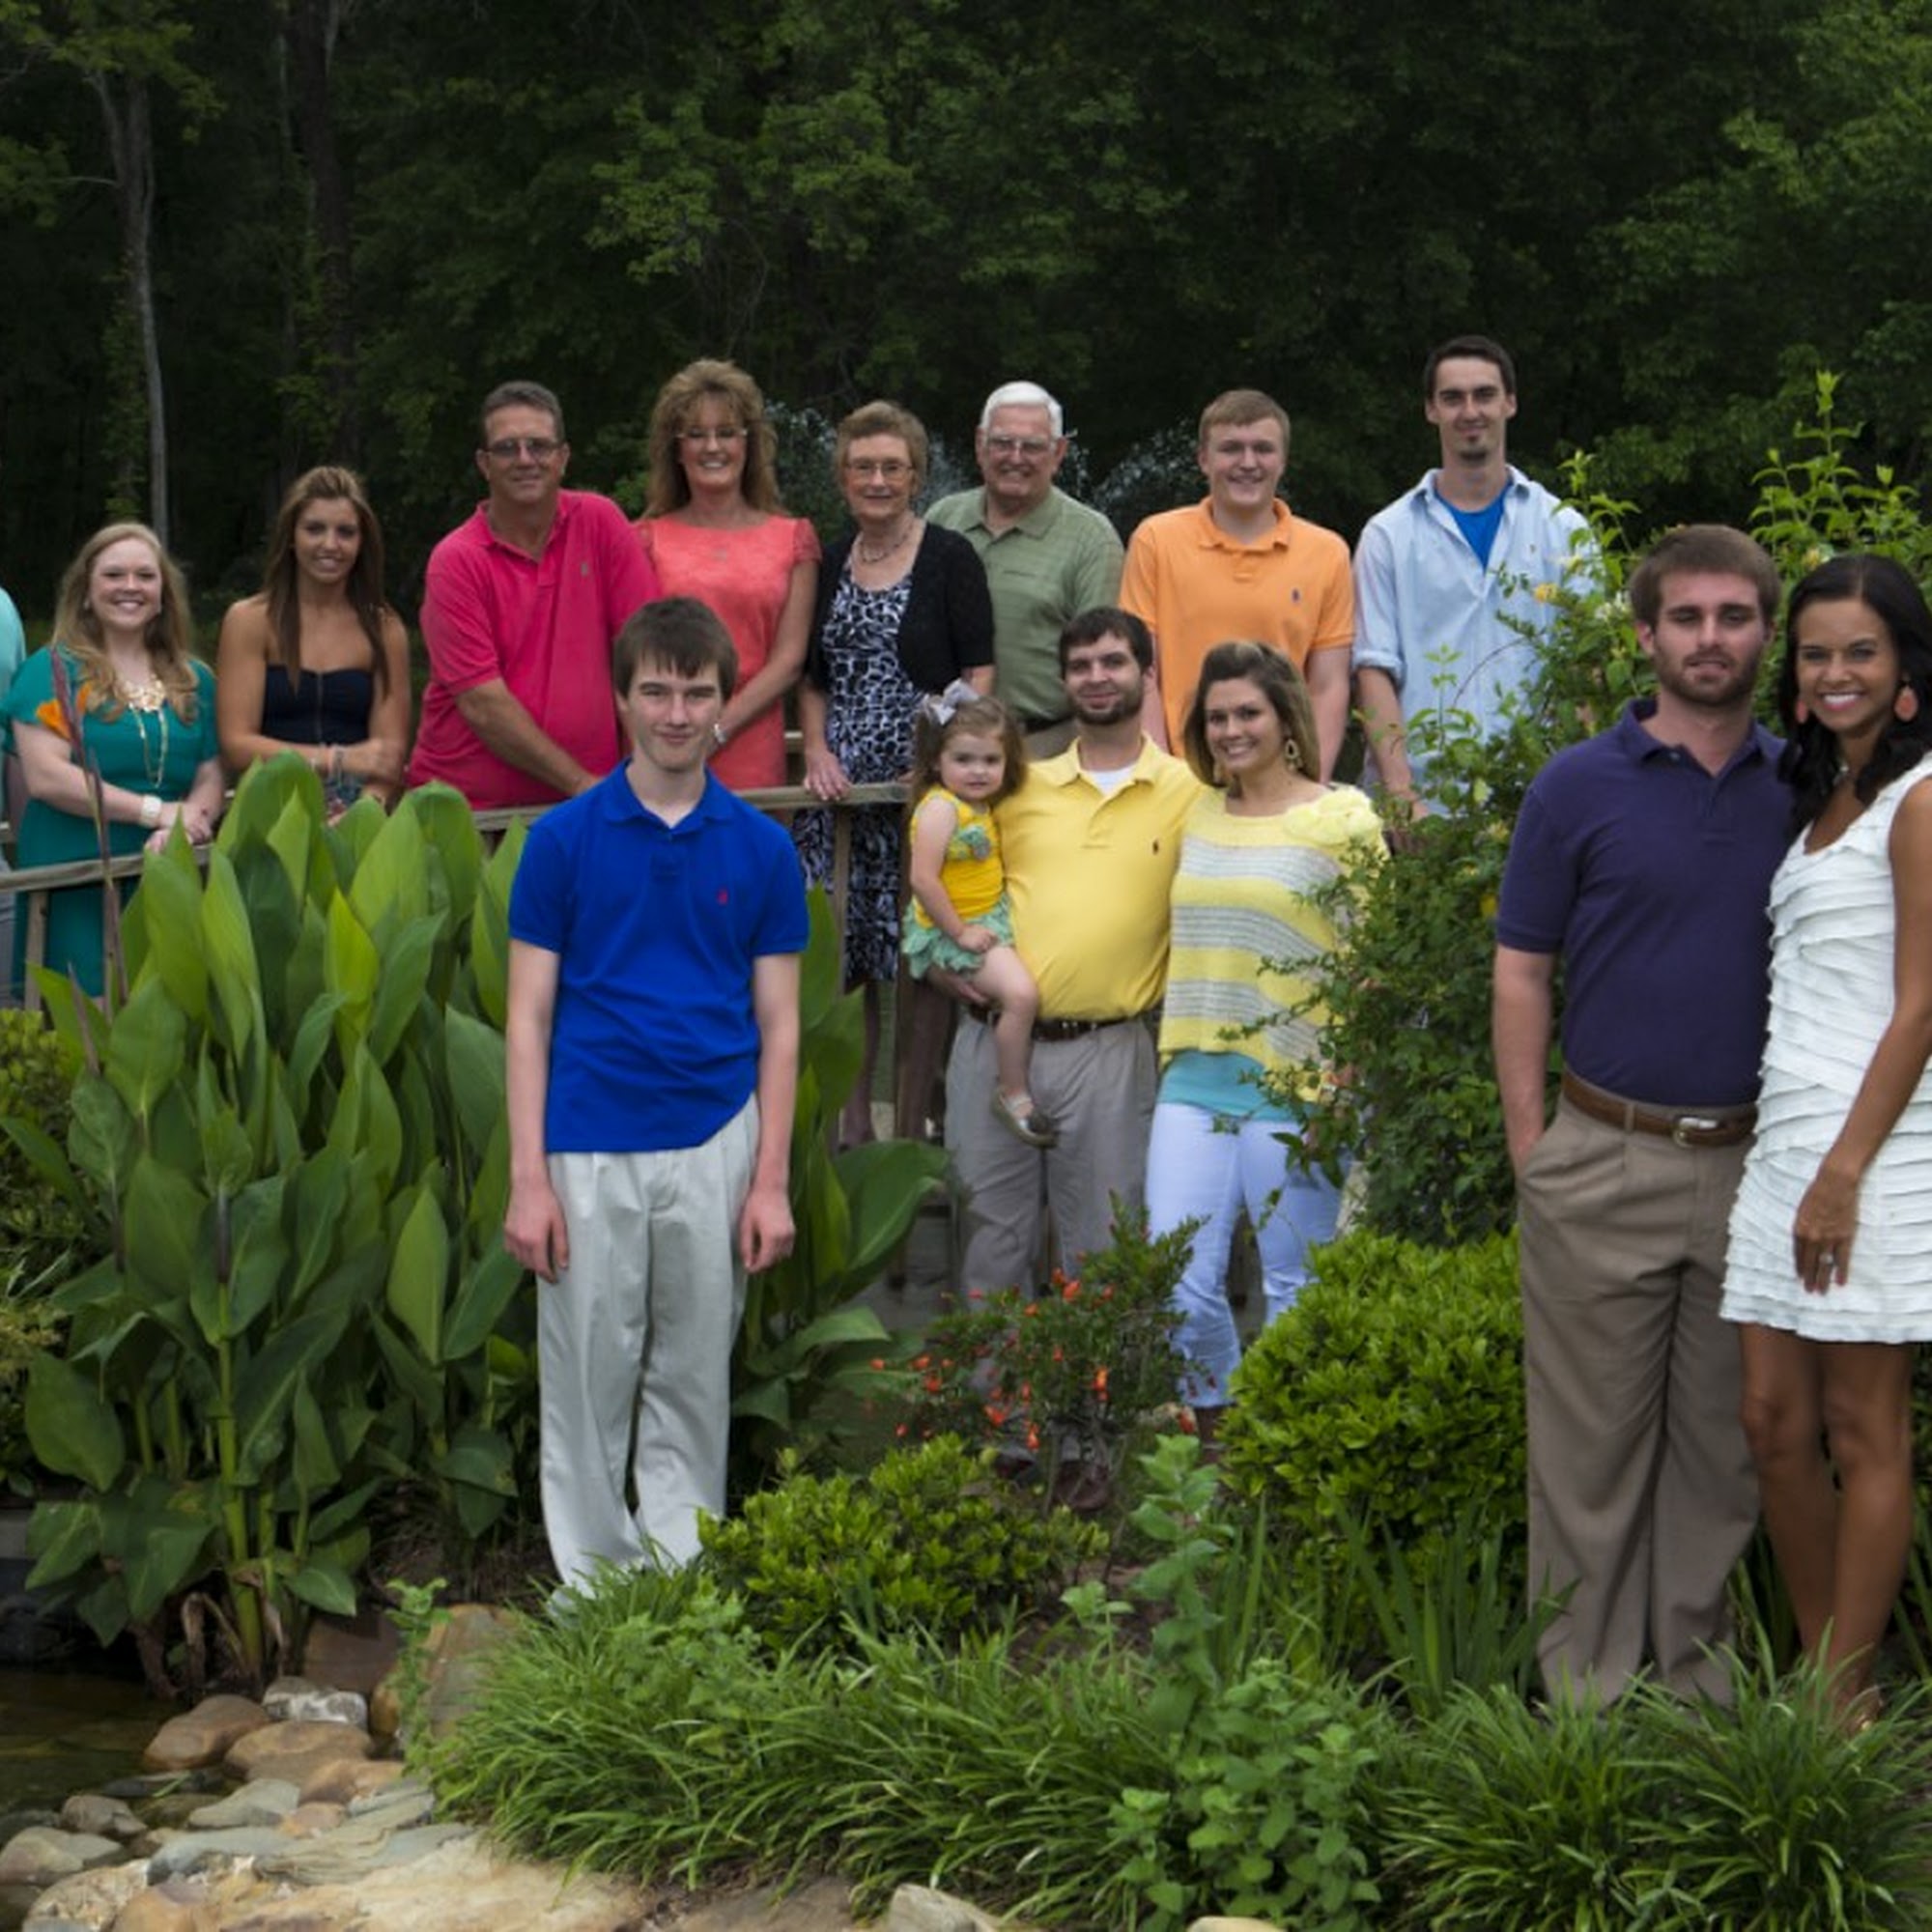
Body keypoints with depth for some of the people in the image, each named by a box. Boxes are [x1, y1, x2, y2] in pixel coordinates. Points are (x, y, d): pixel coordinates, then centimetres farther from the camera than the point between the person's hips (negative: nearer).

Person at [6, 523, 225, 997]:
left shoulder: (194, 681, 15)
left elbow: (211, 777, 11)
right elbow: (45, 777, -10)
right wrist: (156, 811, -14)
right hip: (75, 891, -4)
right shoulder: (52, 671, 1)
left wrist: (187, 824, -13)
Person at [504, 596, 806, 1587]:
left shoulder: (760, 847, 4)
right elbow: (528, 1017, -2)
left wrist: (771, 1180, -2)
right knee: (587, 1387, 5)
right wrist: (528, 1178, -9)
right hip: (590, 1152, -1)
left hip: (715, 1147, 1)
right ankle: (596, 1590, 17)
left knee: (692, 1386, 11)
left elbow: (778, 1024, 5)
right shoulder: (563, 838, -1)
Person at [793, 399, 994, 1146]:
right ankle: (851, 1120, 11)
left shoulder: (949, 558, 0)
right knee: (841, 955, 1)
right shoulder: (829, 563, 14)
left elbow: (979, 675, -3)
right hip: (841, 784, 4)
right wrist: (817, 751, 3)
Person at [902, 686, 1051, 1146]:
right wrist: (960, 932, -21)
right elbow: (923, 879, -25)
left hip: (992, 920, 10)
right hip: (952, 930, -10)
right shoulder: (940, 807, -18)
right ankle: (1013, 1093, -7)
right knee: (1021, 992, -23)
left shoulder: (982, 806, 9)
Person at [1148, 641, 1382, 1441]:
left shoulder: (1342, 821, -5)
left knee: (1295, 1291, 5)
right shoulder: (1199, 815, 13)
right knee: (1178, 1283, -1)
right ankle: (1218, 1429, 18)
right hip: (1194, 1078, 5)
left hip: (1292, 1089, -5)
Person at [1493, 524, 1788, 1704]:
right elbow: (1523, 972, 1)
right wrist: (1530, 1150, -6)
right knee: (1592, 1438, 3)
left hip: (1751, 1164, 3)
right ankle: (1587, 1680, 13)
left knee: (1725, 1438, 10)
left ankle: (1699, 1670, 22)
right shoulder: (1579, 787, 0)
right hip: (1608, 1162, -2)